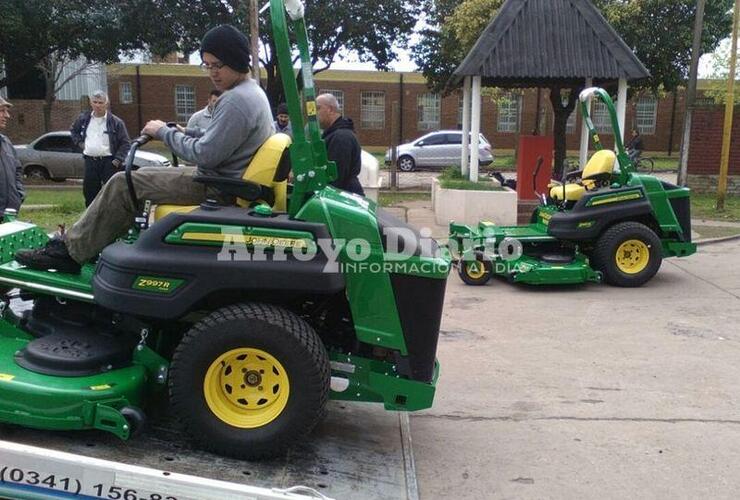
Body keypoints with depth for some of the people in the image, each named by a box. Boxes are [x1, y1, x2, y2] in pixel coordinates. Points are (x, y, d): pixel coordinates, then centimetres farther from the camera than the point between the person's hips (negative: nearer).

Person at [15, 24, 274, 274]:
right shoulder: (253, 92, 11)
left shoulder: (237, 100, -23)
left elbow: (205, 155, -25)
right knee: (142, 175, 19)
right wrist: (187, 133, 11)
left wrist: (165, 132, -11)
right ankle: (83, 242, 21)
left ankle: (69, 251, 5)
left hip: (215, 188, -11)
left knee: (123, 184, -7)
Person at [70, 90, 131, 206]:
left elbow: (126, 143, -2)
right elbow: (74, 130, 29)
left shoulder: (116, 122, -3)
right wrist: (79, 143, 12)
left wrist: (118, 159, -10)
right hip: (90, 161, 4)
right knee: (89, 190, 8)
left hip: (109, 162, -4)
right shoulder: (83, 118, 9)